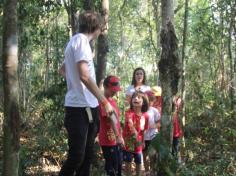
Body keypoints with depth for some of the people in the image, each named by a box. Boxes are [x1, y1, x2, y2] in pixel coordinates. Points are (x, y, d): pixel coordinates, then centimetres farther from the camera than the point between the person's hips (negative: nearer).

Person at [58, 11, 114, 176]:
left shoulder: (75, 41, 18)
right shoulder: (81, 40, -12)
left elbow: (63, 70, 34)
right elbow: (84, 75, -22)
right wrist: (104, 101, -19)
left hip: (86, 106, 10)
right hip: (80, 108, -10)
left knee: (87, 155, 12)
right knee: (76, 156, -7)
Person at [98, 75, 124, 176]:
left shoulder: (113, 101, 12)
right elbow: (111, 118, -26)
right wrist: (117, 136, -33)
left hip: (116, 140, 9)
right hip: (108, 141, -9)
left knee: (118, 165, 16)